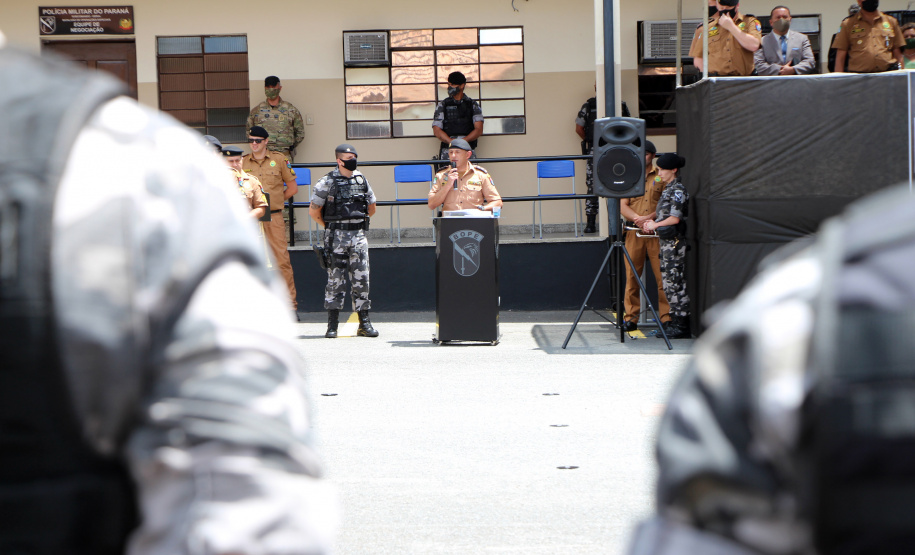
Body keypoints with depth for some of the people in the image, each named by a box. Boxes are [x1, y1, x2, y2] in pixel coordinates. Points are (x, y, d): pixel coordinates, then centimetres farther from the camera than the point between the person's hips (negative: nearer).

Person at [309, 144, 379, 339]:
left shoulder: (362, 180, 9)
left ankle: (364, 323, 6)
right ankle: (332, 325, 3)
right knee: (335, 280, -2)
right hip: (336, 237, -3)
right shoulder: (327, 182, -3)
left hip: (358, 236, 3)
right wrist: (329, 227, 6)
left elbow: (371, 208, 23)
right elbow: (313, 211, 2)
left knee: (361, 279, 1)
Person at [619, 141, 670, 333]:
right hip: (634, 232, 2)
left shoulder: (662, 177, 7)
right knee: (631, 275, 1)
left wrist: (650, 217, -15)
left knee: (662, 276, -6)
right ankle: (631, 317, 6)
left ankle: (667, 317, -1)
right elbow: (623, 206, 8)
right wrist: (637, 218, -11)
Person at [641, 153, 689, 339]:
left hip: (674, 242, -10)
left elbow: (675, 218, -18)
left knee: (675, 282, -8)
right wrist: (652, 223, 9)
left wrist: (655, 225, -7)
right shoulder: (668, 189, 17)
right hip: (666, 242, 10)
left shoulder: (678, 190, -12)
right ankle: (675, 323, 15)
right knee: (669, 283, 11)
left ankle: (681, 326, -5)